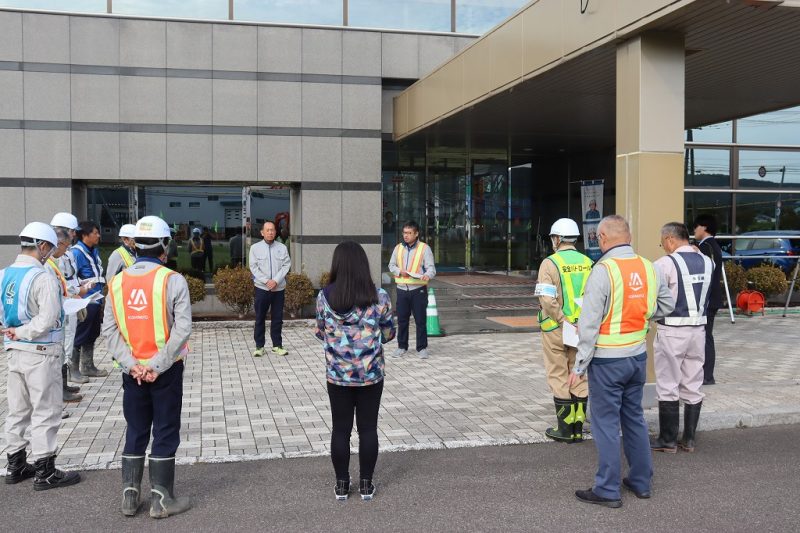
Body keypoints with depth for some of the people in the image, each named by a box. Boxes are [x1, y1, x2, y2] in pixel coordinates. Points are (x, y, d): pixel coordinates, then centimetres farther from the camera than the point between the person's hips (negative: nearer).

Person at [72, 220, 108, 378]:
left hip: (95, 301, 10)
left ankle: (88, 367, 29)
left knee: (91, 336, 18)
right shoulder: (77, 252, -15)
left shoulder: (95, 251, 14)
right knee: (79, 337, -4)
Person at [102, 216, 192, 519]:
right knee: (165, 433, 6)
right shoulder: (172, 280, -13)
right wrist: (157, 365, -15)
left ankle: (130, 497, 22)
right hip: (166, 370, -4)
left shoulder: (118, 281, 1)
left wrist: (131, 364, -7)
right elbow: (183, 328, -19)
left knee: (135, 432, 16)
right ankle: (161, 500, 12)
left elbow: (109, 329, -3)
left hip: (132, 371, 4)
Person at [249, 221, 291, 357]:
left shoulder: (282, 248, 5)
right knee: (260, 318, 4)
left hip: (279, 288, 1)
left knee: (277, 318, 7)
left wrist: (276, 280, -13)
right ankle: (259, 346, 12)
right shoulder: (255, 248, 2)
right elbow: (254, 267, -4)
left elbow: (286, 265, -1)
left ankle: (277, 345, 16)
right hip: (262, 288, -1)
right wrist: (266, 281, -14)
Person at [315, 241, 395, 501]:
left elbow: (321, 334, 3)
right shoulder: (380, 297, -10)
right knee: (368, 429, 11)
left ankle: (342, 484, 22)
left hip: (337, 375, 0)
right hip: (371, 374, 0)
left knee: (340, 430, 12)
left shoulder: (324, 297, -9)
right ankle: (366, 484, 21)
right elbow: (389, 334, 0)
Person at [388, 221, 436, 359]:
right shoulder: (398, 248, 10)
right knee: (402, 320, 9)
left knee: (421, 320, 1)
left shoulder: (424, 248, -2)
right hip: (402, 289, 4)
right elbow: (391, 265, 14)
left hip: (418, 289, -3)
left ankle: (422, 348, 11)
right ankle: (402, 347, 21)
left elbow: (431, 268, -7)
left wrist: (427, 275, -29)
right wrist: (400, 271, -7)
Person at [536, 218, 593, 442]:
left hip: (556, 329, -4)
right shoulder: (588, 263, 4)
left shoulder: (550, 263, -11)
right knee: (579, 377, 12)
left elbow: (547, 300, -21)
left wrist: (564, 321, -16)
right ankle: (578, 429, 17)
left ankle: (565, 429, 10)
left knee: (559, 378, 6)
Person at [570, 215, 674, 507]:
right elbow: (667, 305, 15)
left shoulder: (603, 270, -18)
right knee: (634, 417, 18)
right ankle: (641, 481, 28)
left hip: (607, 359, -6)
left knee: (606, 423, 2)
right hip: (638, 355, 7)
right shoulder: (648, 267, 1)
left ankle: (607, 490, 10)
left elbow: (589, 324, -17)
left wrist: (579, 366, -12)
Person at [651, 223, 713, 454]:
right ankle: (689, 439, 20)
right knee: (693, 386, 13)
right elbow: (705, 296, 8)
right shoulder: (707, 262, 5)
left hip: (672, 331, -6)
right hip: (698, 328, 6)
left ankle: (668, 440, 11)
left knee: (668, 387, 4)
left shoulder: (665, 263, -15)